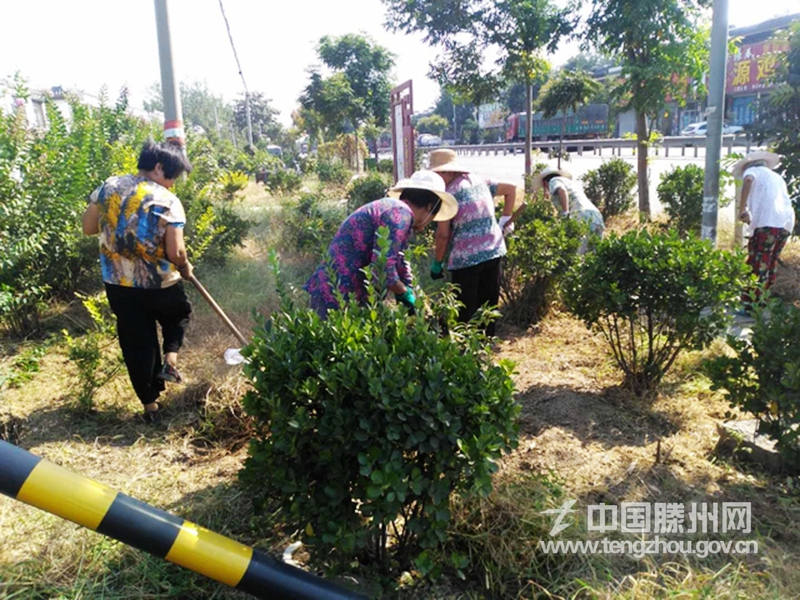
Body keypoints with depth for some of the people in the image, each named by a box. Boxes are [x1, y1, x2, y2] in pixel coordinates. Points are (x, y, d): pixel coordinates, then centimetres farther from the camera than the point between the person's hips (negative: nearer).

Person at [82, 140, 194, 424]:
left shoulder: (108, 186, 0)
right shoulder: (168, 202, -15)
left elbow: (88, 228, 8)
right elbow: (175, 253, -17)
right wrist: (185, 267, 3)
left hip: (118, 285, 4)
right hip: (160, 285, -4)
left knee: (136, 346, 15)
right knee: (179, 314, 30)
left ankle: (150, 405, 25)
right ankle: (170, 360, 10)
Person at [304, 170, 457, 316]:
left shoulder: (389, 208, 18)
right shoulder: (400, 213, -14)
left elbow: (398, 264, 22)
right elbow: (383, 268, -22)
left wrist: (411, 298, 20)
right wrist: (405, 294, -5)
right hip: (340, 296, -10)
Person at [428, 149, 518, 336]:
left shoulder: (449, 193, -10)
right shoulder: (479, 181, 10)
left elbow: (443, 234, -11)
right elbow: (511, 189, 21)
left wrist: (437, 263, -1)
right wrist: (506, 219, 20)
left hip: (466, 257, -7)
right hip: (494, 251, 7)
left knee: (464, 312, 2)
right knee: (489, 305, 15)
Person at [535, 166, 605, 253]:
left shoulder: (553, 181, 9)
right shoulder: (572, 181, 33)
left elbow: (562, 190, -13)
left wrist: (565, 213, -18)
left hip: (583, 219, -8)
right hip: (597, 217, 8)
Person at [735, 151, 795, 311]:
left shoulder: (752, 170, 13)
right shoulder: (777, 177, 34)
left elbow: (748, 179, -12)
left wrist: (742, 209, -15)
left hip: (767, 222, -7)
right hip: (787, 223, 7)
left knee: (757, 265, -9)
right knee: (770, 265, 14)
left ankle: (749, 306, -13)